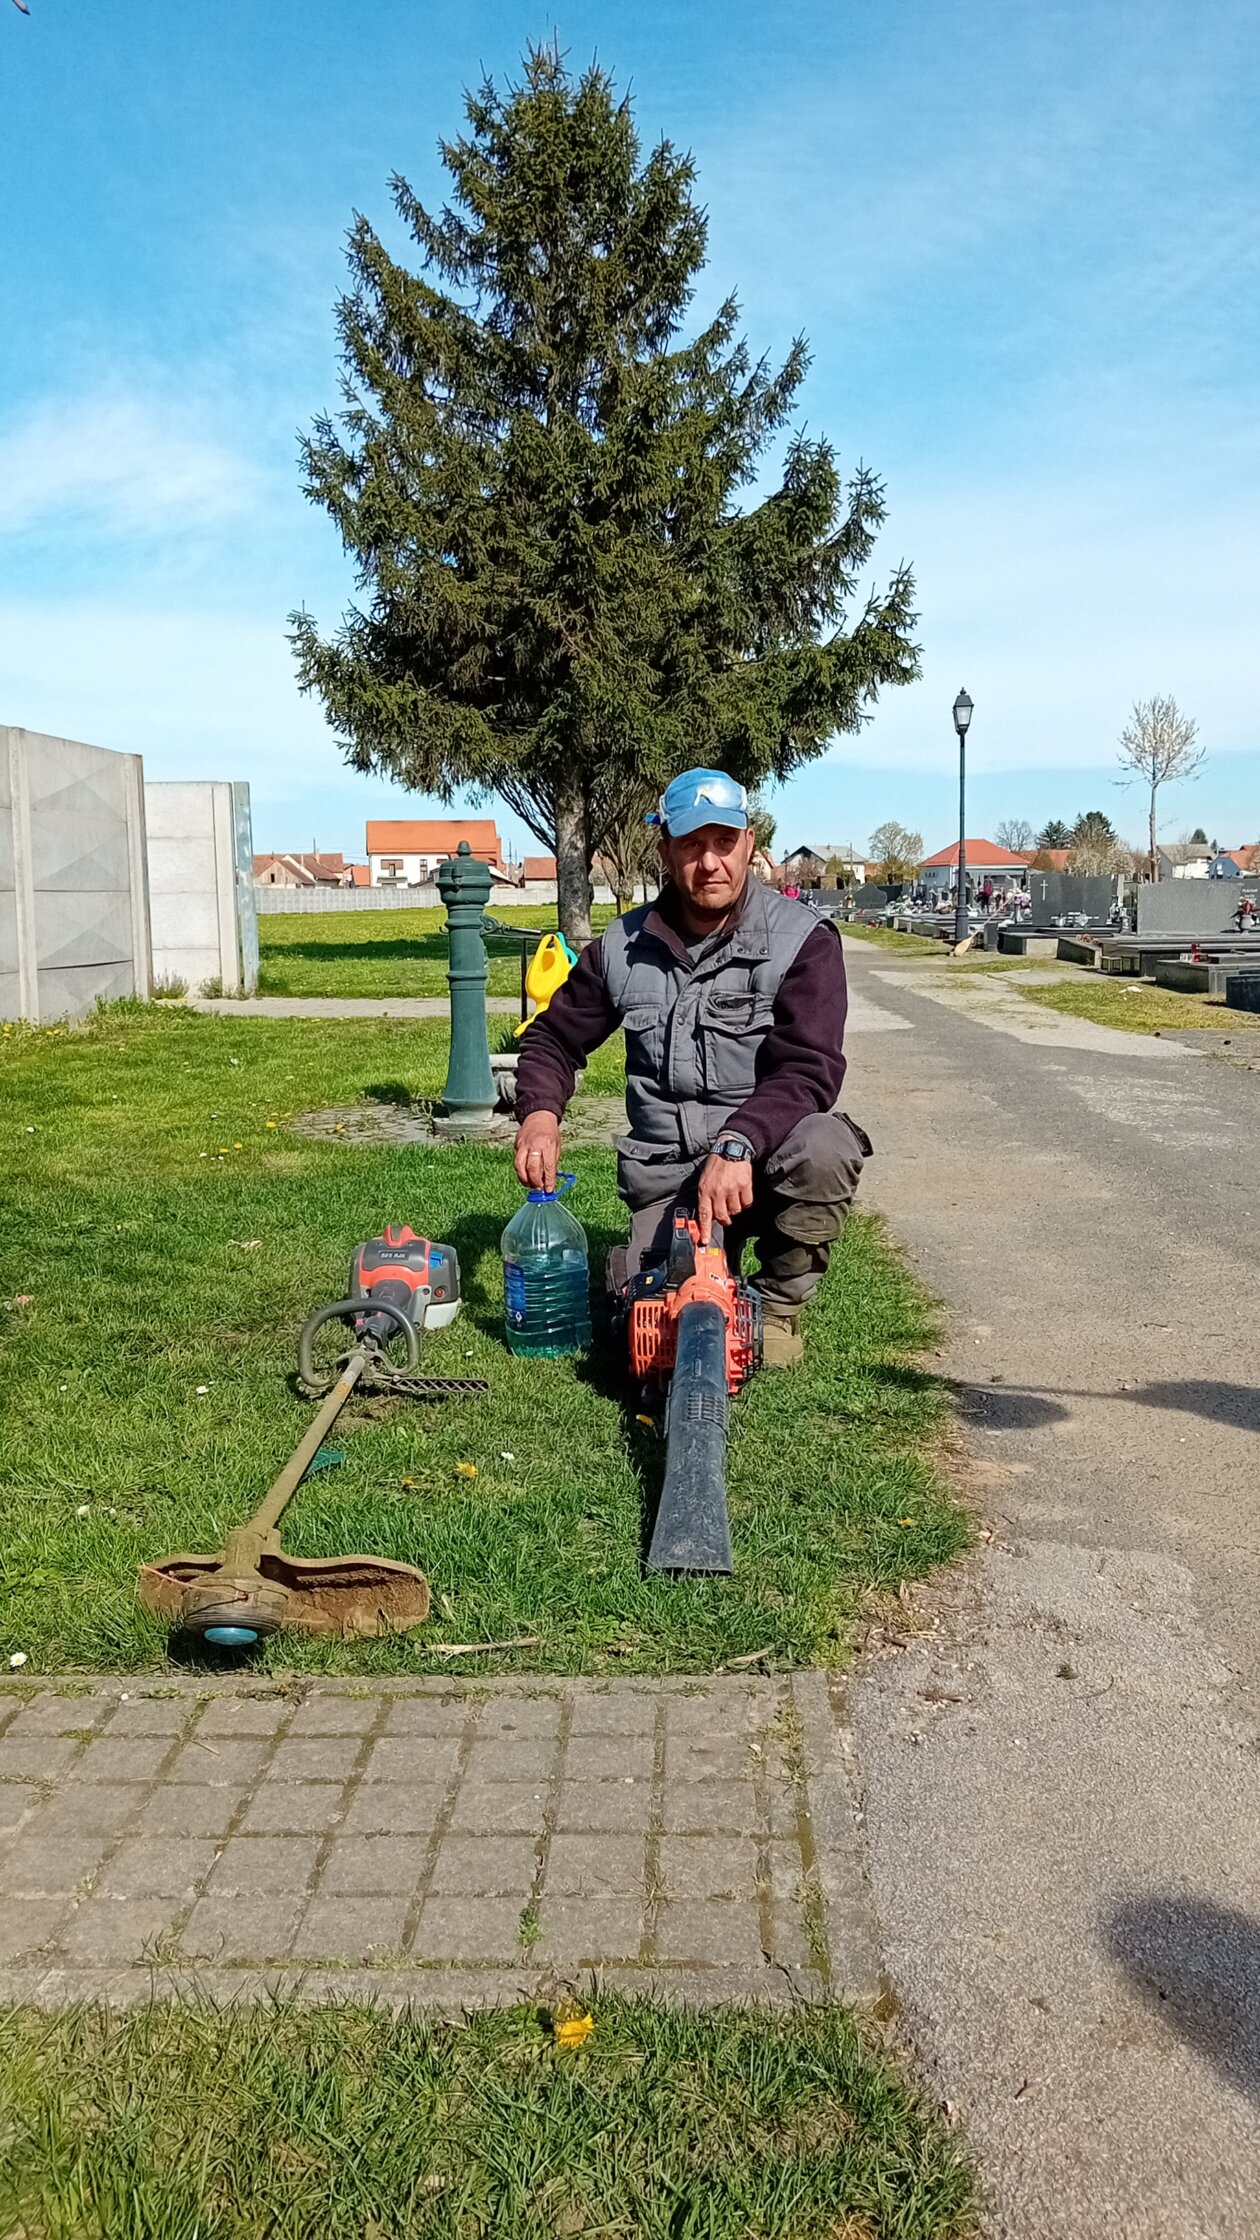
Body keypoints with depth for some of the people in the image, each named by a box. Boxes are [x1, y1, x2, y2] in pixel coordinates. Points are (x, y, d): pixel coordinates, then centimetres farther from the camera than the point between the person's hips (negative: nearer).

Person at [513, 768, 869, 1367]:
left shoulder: (801, 941, -9)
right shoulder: (624, 947, 4)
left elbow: (808, 1070, -20)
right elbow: (554, 1038, 15)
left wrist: (738, 1144, -36)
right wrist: (540, 1111, -6)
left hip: (762, 1159, -2)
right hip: (666, 1176, 2)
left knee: (824, 1149, -37)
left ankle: (779, 1302, -7)